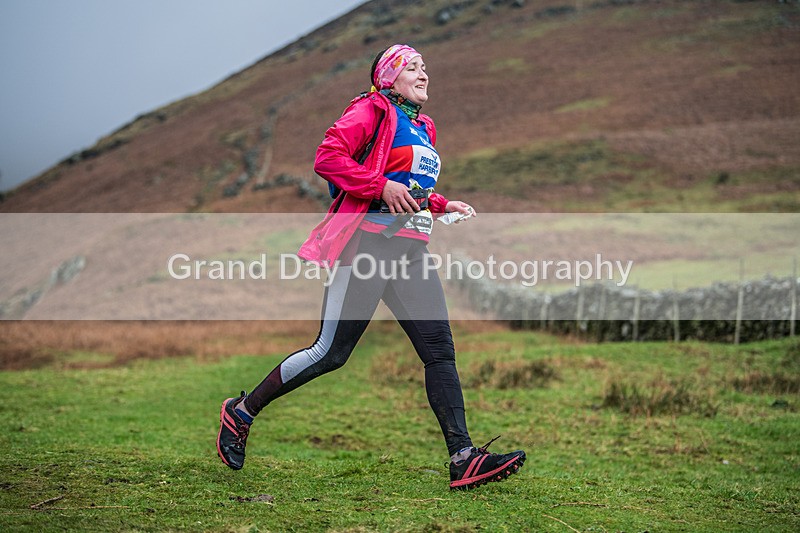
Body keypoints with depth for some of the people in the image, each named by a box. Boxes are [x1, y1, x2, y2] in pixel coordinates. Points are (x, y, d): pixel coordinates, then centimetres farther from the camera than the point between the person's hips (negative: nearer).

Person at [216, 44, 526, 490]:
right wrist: (382, 187, -20)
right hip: (368, 241, -8)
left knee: (440, 351, -4)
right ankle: (243, 412, 11)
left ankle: (463, 459, -6)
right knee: (332, 352, -6)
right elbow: (328, 157, -13)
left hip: (411, 250, 8)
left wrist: (444, 205, 17)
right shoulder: (373, 111, -1)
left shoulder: (423, 127, 24)